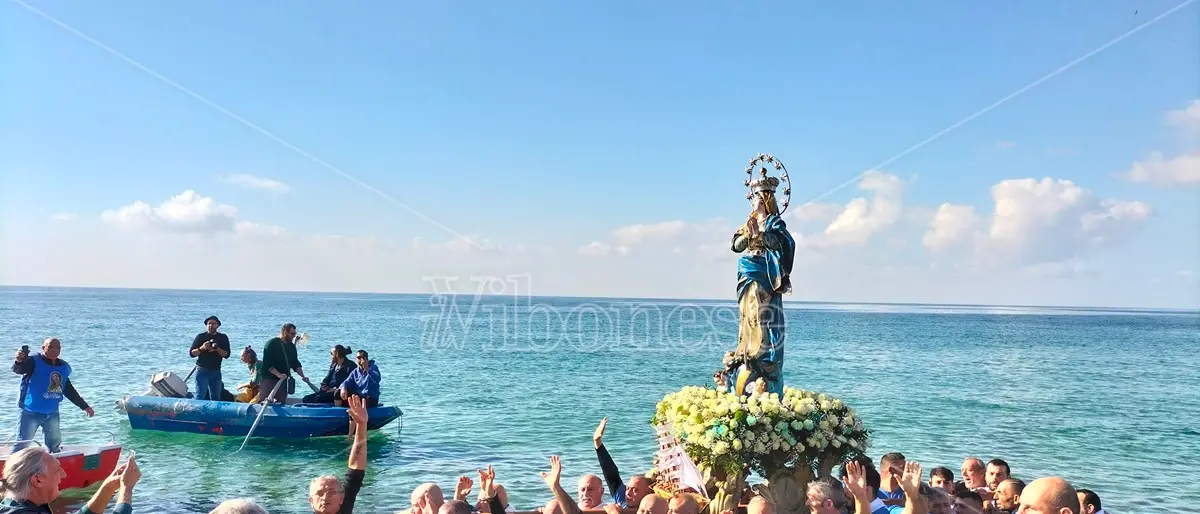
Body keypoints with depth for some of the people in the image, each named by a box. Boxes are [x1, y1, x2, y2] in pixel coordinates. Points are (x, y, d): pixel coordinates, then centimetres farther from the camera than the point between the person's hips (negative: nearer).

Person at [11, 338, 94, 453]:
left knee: (55, 445, 19)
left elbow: (69, 390, 15)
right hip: (31, 413, -6)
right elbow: (18, 370, -34)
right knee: (22, 444, -7)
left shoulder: (64, 367, 5)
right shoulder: (34, 361, -12)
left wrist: (85, 406, 17)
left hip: (52, 414, 6)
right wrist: (19, 361, -58)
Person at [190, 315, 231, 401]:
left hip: (216, 371, 3)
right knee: (200, 396, -10)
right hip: (202, 371, -3)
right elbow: (191, 353, 1)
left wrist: (217, 349, -17)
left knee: (216, 397, 6)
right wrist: (202, 348, -16)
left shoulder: (223, 338, 9)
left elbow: (226, 355, 1)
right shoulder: (200, 337, 4)